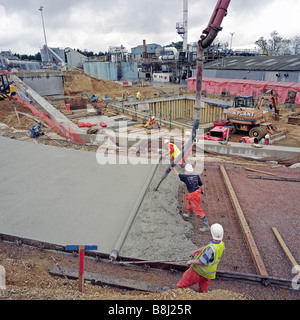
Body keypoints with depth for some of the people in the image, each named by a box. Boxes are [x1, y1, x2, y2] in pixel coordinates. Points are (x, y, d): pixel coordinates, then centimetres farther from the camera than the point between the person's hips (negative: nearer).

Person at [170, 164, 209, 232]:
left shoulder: (185, 177, -17)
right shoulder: (196, 176, -3)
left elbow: (178, 175, 4)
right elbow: (201, 185, 5)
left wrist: (174, 169, 21)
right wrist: (202, 190, 26)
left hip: (193, 195, -7)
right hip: (197, 191, 8)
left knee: (197, 210, -1)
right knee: (189, 203, 33)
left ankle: (206, 226, 2)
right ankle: (190, 214, 61)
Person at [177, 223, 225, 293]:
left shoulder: (212, 249, -37)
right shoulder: (221, 244, -11)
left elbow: (202, 262, -29)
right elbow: (207, 247, 5)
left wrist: (191, 261, -12)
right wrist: (195, 251, 8)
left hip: (200, 270, -7)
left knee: (186, 280, 18)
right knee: (203, 290, 26)